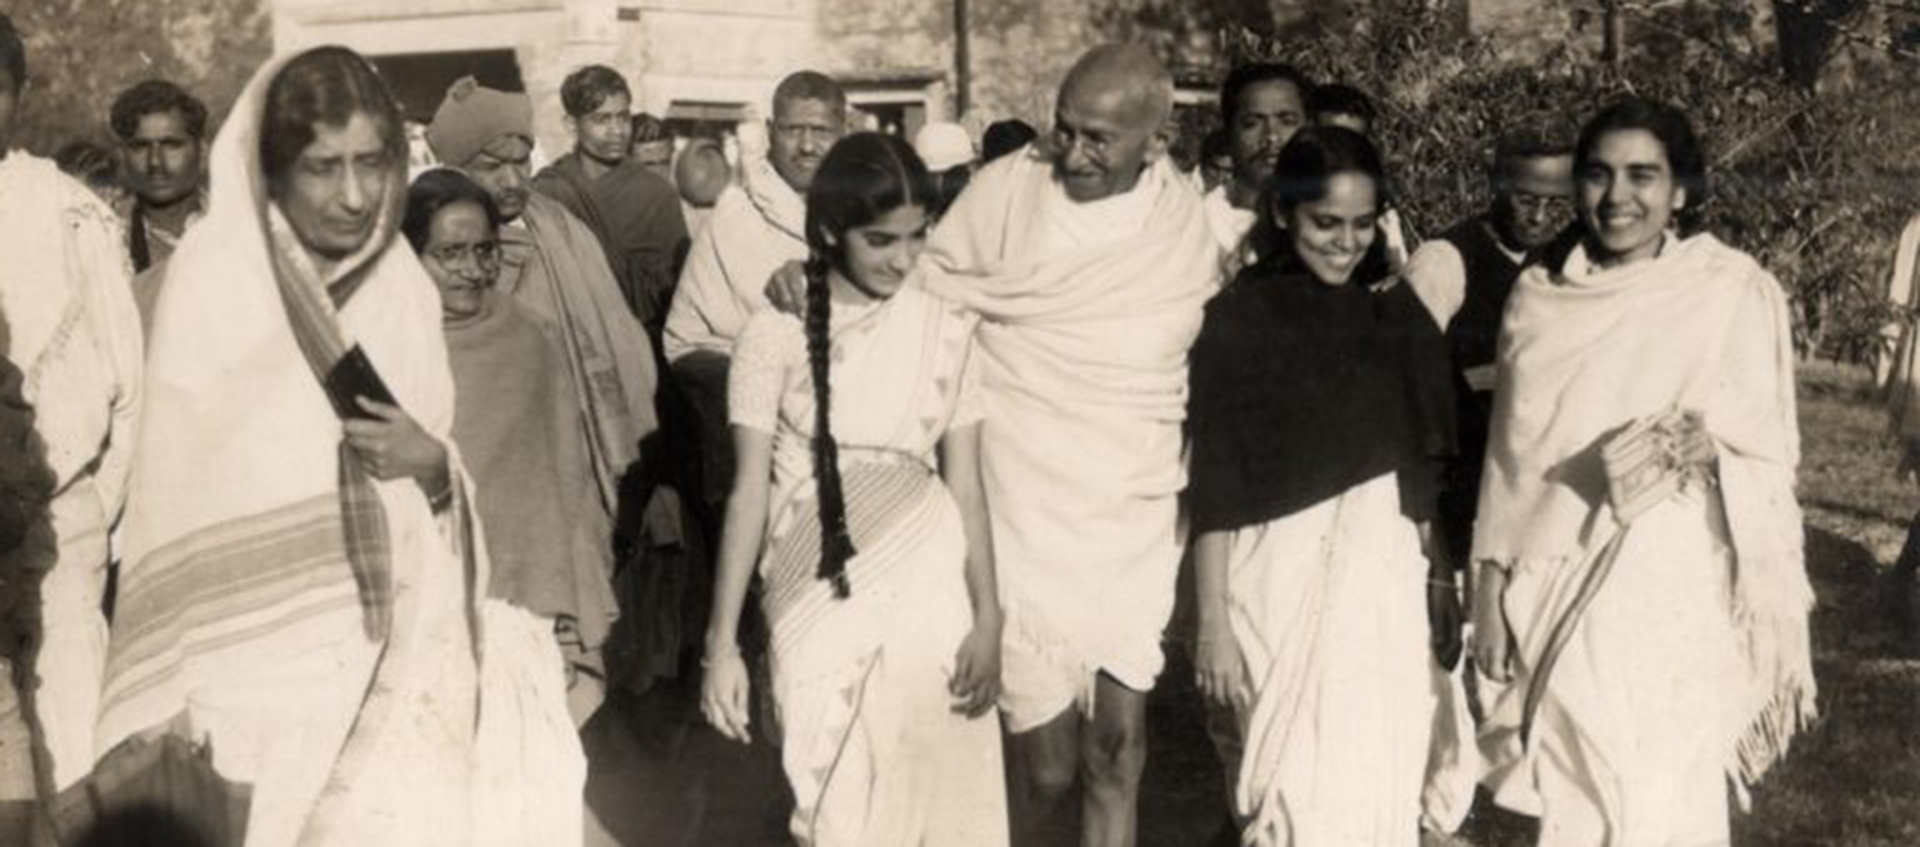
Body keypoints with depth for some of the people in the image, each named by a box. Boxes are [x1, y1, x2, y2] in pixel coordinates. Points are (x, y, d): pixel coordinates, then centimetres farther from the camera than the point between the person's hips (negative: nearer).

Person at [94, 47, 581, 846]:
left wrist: (432, 464, -13)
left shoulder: (405, 285, 4)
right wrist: (153, 701, -10)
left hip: (387, 650, 3)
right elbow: (171, 483, -7)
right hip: (253, 655, -3)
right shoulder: (213, 271, -7)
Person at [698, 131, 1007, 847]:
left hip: (929, 592, 2)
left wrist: (988, 619, -1)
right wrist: (721, 643, -6)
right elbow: (749, 493, -5)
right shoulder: (775, 333, -6)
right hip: (820, 602, -1)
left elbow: (966, 485, 2)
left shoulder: (946, 330, 0)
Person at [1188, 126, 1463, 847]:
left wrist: (1436, 597, 13)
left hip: (1380, 572, 3)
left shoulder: (1396, 314, 6)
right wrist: (1213, 624, -9)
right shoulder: (1240, 316, -5)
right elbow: (1213, 487, -6)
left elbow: (1424, 471, 12)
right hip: (1279, 573, -3)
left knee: (1371, 783, 4)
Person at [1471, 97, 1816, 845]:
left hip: (1680, 595, -2)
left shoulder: (1734, 291, -5)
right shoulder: (1539, 295, 3)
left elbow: (1771, 450, 0)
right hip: (1562, 592, 2)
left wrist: (1710, 449, -18)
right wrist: (1488, 588, 6)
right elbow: (1510, 450, 7)